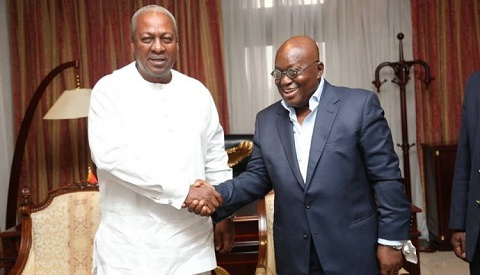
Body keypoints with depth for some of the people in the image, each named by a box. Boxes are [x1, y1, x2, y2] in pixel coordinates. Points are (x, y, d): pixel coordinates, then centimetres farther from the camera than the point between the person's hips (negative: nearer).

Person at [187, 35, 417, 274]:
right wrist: (218, 195, -8)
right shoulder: (267, 119, 6)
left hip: (353, 252, -3)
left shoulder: (359, 105, -8)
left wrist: (391, 241, -8)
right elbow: (258, 177, 8)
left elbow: (386, 177, -7)